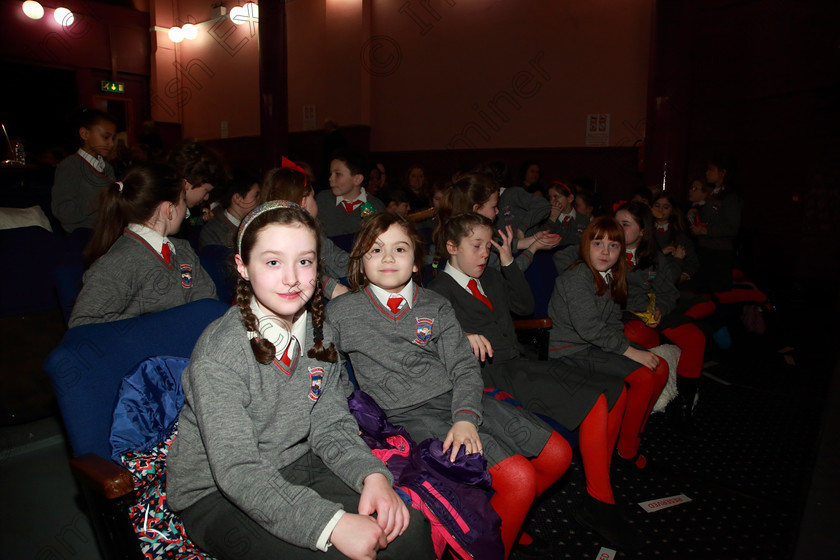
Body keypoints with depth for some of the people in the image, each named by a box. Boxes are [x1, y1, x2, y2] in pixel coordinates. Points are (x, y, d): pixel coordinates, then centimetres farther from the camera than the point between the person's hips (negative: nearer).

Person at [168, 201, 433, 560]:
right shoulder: (219, 353, -22)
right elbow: (237, 470, -27)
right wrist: (333, 524, -35)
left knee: (408, 529, -11)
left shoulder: (319, 335, -1)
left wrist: (372, 475, -20)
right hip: (215, 494, -5)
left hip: (296, 468, 5)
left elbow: (330, 425, 0)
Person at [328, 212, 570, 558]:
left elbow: (464, 366, 2)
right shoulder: (342, 312, 0)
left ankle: (501, 517, 25)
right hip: (411, 413, -5)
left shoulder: (436, 306, 8)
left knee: (558, 455, 2)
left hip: (462, 400, 6)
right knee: (518, 477, -21)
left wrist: (466, 417, -15)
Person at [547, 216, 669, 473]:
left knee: (660, 367, 0)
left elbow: (614, 322, 14)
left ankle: (633, 434, 14)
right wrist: (630, 351, -21)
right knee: (643, 377, -19)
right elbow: (589, 327, -24)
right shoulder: (577, 277, -17)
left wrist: (625, 346, -7)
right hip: (572, 352, -9)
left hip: (597, 346, 9)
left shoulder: (608, 277, 12)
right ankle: (626, 450, -1)